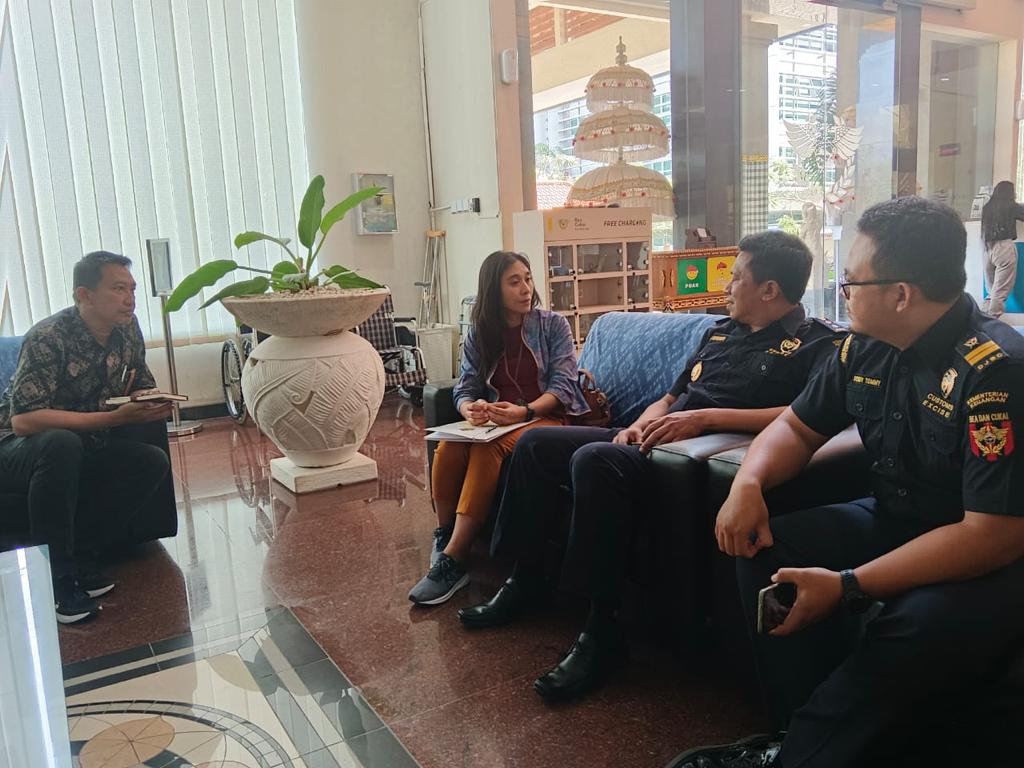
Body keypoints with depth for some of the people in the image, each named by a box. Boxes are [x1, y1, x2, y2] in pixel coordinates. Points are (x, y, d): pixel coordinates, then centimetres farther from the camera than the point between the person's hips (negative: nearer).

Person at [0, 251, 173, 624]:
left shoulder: (127, 330, -5)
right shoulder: (48, 338, -25)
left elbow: (143, 387, 9)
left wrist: (156, 405, -16)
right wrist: (114, 418, -36)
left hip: (83, 448, 6)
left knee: (152, 462, -17)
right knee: (60, 443, -38)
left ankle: (76, 557, -7)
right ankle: (55, 577, -25)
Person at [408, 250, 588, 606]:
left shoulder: (553, 325, 3)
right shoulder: (478, 334, 11)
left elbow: (563, 384, -6)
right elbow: (466, 387, 6)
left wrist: (524, 411, -24)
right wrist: (470, 408, -20)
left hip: (546, 416, -3)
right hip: (495, 420, 3)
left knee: (489, 448, -35)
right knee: (448, 448, -30)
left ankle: (452, 561, -33)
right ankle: (444, 539, -12)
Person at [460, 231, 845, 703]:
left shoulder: (815, 343, -3)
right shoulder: (721, 332, 22)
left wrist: (706, 417, -24)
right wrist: (638, 425, 3)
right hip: (652, 441, 9)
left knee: (594, 459, -34)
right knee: (535, 443, 2)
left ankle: (603, 629, -24)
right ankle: (526, 580, 12)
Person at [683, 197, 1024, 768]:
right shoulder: (865, 348, -2)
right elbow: (798, 427, 11)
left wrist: (847, 588, -32)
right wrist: (749, 483, -13)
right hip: (896, 522, 7)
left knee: (921, 628, -36)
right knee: (769, 547, -11)